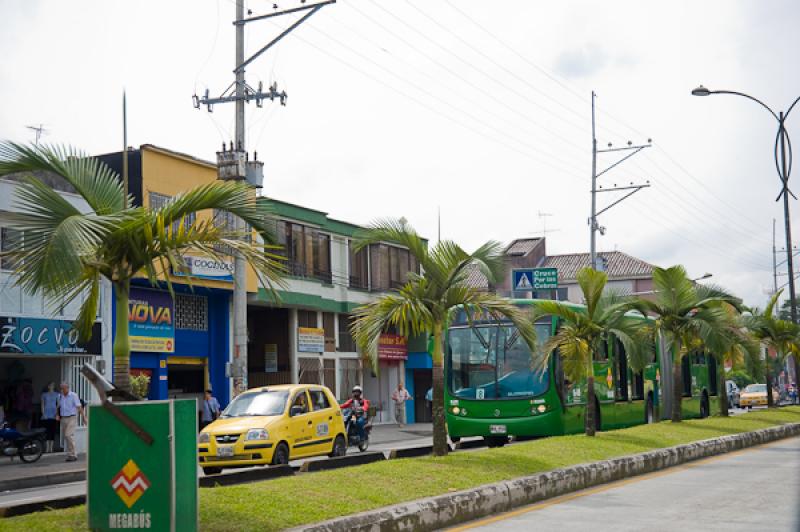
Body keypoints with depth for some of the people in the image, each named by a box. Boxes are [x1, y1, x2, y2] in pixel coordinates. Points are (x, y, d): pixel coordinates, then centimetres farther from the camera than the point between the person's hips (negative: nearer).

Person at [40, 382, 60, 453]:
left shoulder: (56, 394, 9)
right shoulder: (44, 395, 10)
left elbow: (58, 404, 5)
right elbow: (42, 405, 9)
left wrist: (57, 413, -6)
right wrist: (43, 413, -2)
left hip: (53, 415, 0)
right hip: (46, 415, 0)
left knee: (53, 431, -1)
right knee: (47, 431, -6)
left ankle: (51, 448, 3)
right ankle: (47, 448, -5)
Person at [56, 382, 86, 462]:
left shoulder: (73, 395, -7)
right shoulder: (60, 396, 11)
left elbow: (79, 407, -9)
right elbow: (59, 407, 22)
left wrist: (83, 417, -14)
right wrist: (57, 415, 5)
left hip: (71, 418, -6)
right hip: (63, 419, 6)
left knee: (69, 435, -16)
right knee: (66, 436, 6)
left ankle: (72, 455, -13)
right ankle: (72, 455, 14)